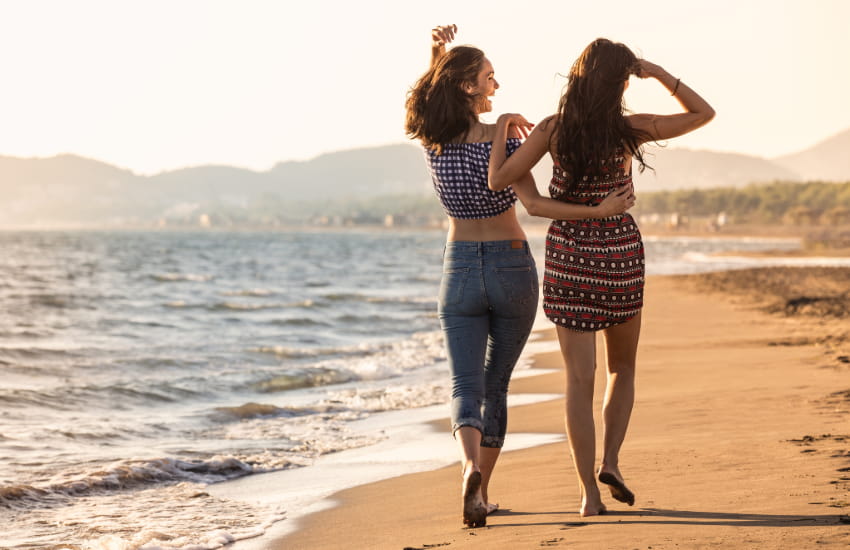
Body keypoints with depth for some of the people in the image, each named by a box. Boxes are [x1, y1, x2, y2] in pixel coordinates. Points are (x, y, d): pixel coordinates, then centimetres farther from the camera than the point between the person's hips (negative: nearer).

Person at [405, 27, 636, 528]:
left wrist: (439, 53, 4)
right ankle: (481, 491, 18)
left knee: (466, 388, -1)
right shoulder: (503, 138, -16)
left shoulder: (432, 143, -4)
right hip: (513, 268, -2)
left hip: (460, 271, 2)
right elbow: (535, 205, -25)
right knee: (496, 384, 13)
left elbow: (433, 96, 18)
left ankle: (470, 466, -30)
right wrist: (603, 210, -24)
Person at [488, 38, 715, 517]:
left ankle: (590, 494, -2)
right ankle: (610, 461, 4)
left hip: (567, 256, 0)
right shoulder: (631, 129, -7)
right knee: (623, 368, 20)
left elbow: (498, 180, -9)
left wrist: (502, 129, 6)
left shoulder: (553, 130, -8)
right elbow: (703, 113, 4)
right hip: (620, 253, 0)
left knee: (580, 378, 2)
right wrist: (658, 73, 0)